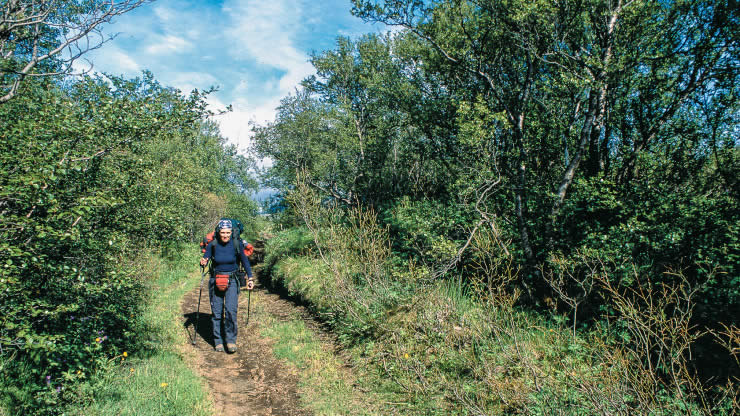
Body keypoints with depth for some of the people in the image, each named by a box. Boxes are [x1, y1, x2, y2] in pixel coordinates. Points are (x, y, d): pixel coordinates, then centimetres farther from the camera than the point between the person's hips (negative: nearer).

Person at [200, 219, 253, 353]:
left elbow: (245, 261, 4)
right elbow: (205, 258, -1)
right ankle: (218, 341, 15)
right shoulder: (212, 245, -7)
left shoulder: (236, 244, -7)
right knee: (216, 312, 3)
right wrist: (203, 262, -25)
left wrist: (250, 278, 1)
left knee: (231, 310, -13)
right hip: (215, 280, 1)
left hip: (232, 281, -1)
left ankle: (231, 340, -2)